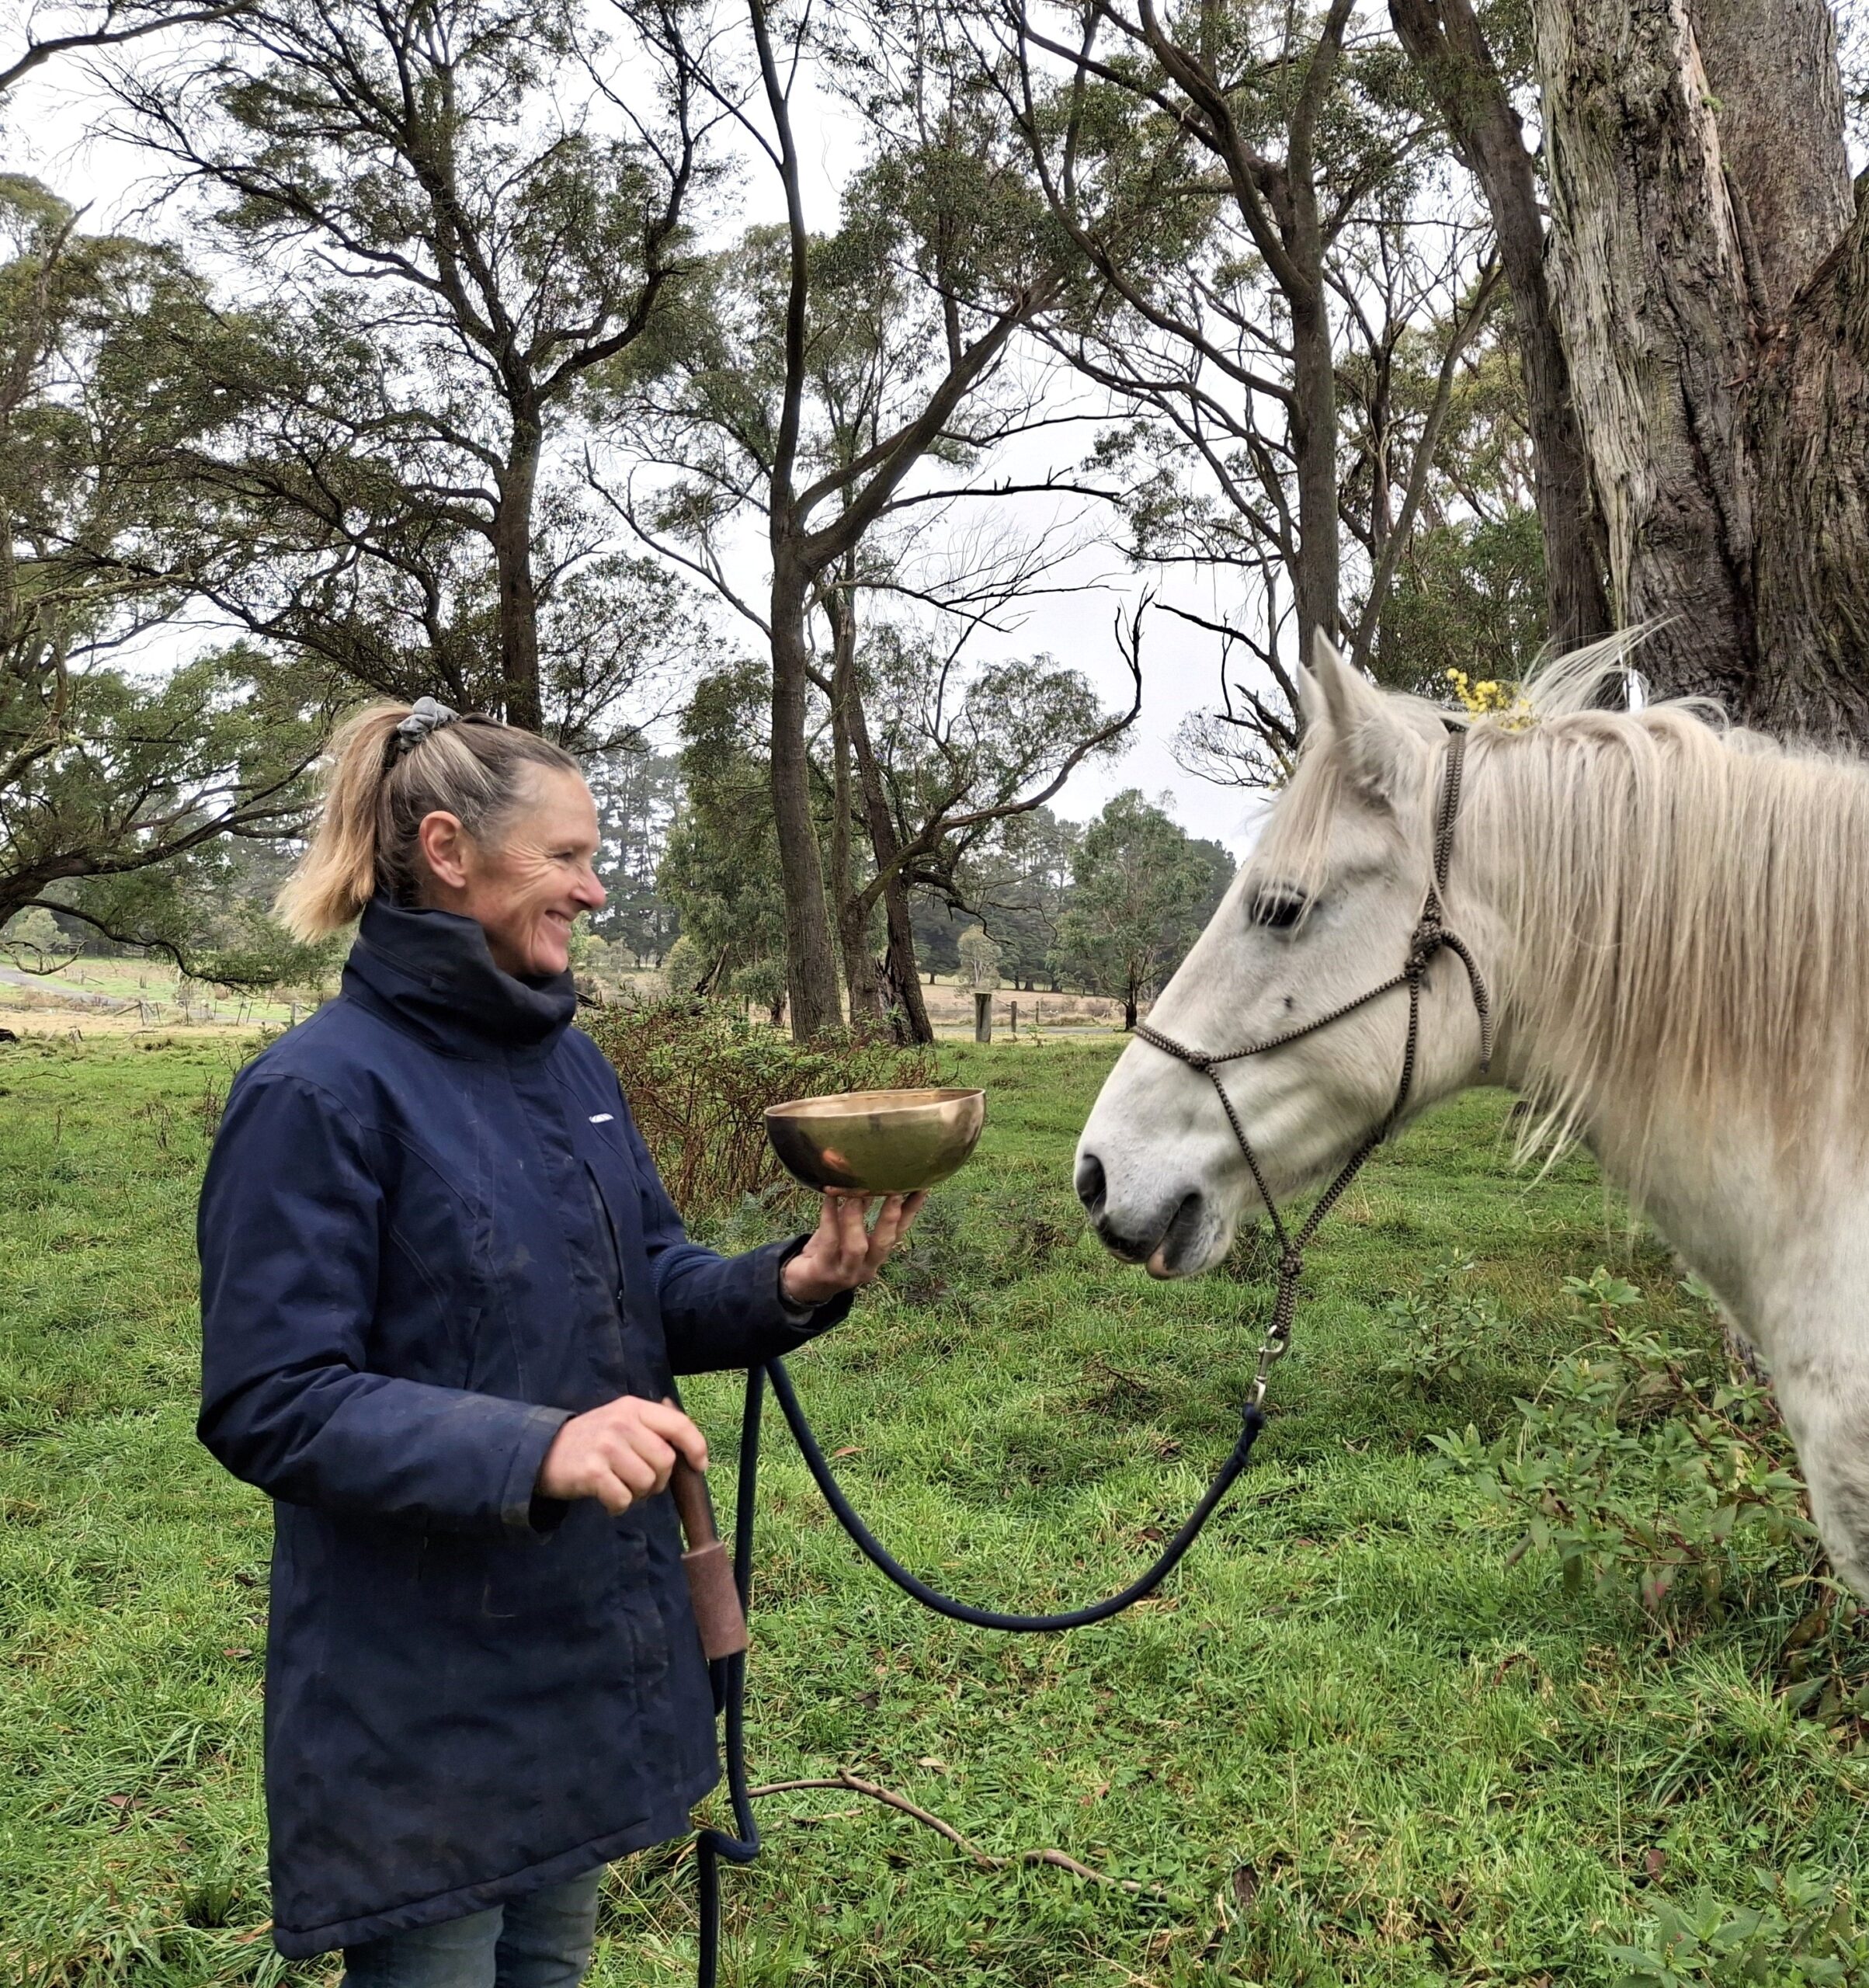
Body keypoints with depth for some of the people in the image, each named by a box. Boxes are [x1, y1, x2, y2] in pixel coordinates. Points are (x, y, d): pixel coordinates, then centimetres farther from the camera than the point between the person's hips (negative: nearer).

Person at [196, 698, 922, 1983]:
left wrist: (789, 1288, -13)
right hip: (423, 1696, -7)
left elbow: (655, 1290, 8)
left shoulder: (575, 1068, 4)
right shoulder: (319, 1092, -19)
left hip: (599, 1646, 8)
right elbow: (268, 1405, -22)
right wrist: (530, 1449, -35)